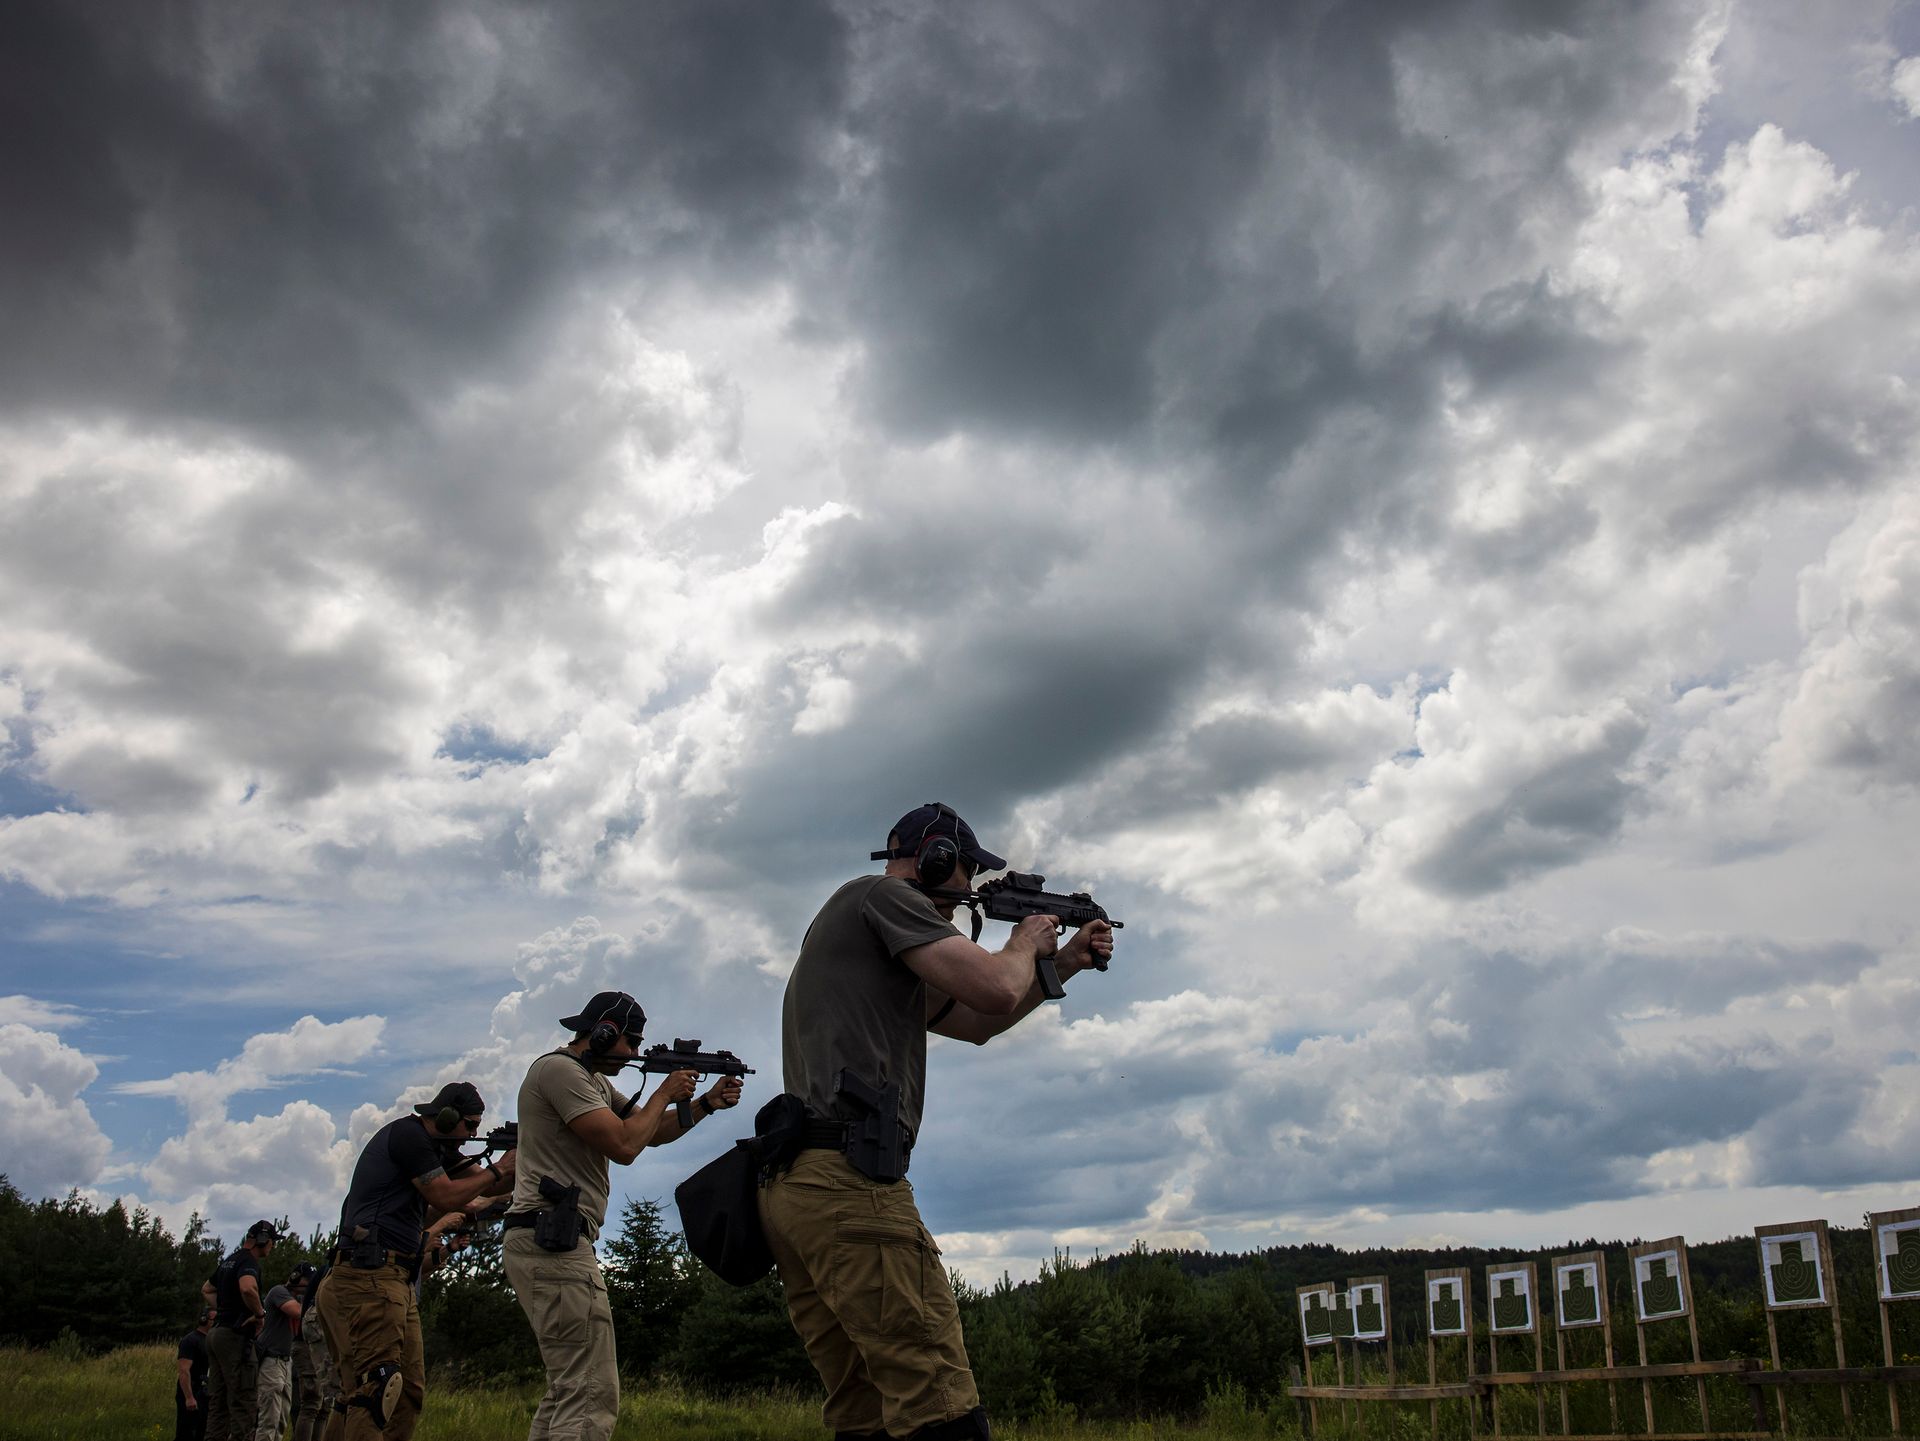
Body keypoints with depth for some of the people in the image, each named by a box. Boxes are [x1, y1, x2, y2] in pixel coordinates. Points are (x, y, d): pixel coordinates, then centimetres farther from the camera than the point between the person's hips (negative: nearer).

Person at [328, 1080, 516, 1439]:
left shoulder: (436, 1146, 21)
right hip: (370, 1274, -10)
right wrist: (497, 1170, -1)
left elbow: (487, 1187, 20)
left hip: (396, 1281, 10)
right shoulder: (407, 1134, -7)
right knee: (379, 1388, -18)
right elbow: (447, 1197, -11)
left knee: (410, 1395, 7)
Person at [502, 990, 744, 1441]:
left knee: (567, 1391, 17)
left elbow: (651, 1131, 25)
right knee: (592, 1399, -16)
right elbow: (625, 1145, -17)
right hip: (551, 1243, -11)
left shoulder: (595, 1082, 22)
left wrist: (707, 1103, 10)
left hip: (555, 1246, 11)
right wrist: (665, 1092, -3)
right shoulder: (559, 1069, -10)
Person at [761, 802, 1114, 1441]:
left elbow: (974, 1021, 35)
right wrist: (1025, 943, 10)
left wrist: (1063, 964, 30)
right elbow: (995, 990, -11)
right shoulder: (882, 894, 0)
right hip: (849, 1178, -10)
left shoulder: (861, 931, 30)